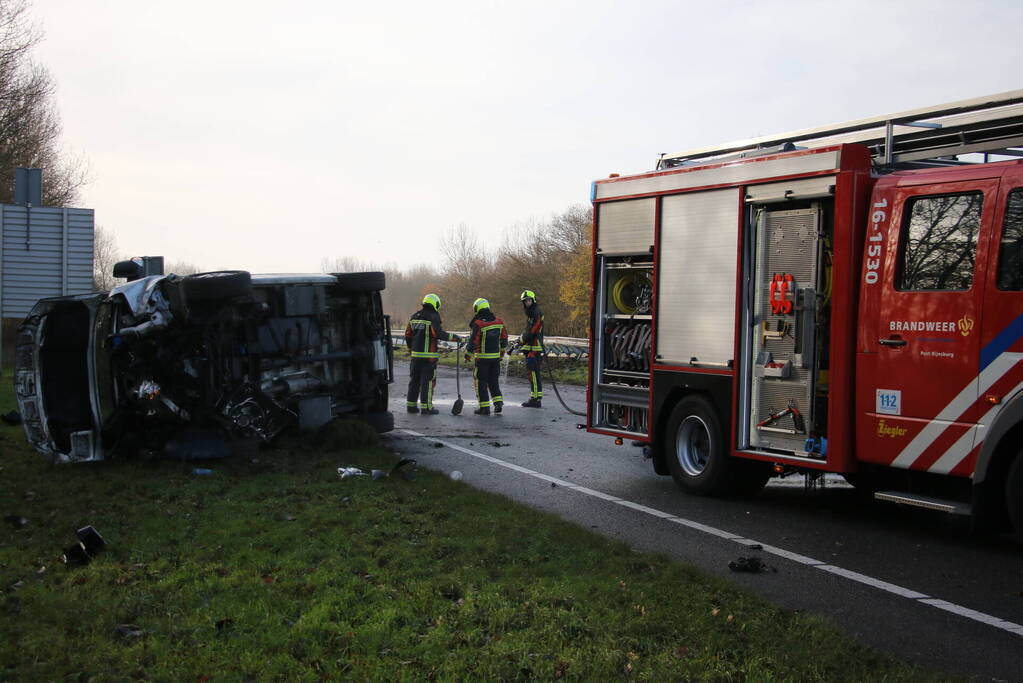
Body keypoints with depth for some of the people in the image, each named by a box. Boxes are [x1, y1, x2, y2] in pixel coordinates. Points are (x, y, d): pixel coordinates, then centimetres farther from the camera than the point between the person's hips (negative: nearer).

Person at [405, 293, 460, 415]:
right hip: (429, 355, -7)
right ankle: (426, 407, -3)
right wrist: (455, 337, -14)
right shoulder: (434, 317, -9)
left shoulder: (415, 316, 12)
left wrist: (410, 349, 28)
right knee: (428, 380, -2)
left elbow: (408, 334, 15)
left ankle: (411, 405, 17)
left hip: (415, 354, 7)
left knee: (414, 379, 13)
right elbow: (438, 334, -20)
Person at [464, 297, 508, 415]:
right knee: (493, 380, 18)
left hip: (482, 358, -5)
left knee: (481, 382, 4)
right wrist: (502, 351, 26)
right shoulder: (499, 321, 2)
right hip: (496, 357, 5)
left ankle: (484, 407, 4)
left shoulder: (478, 324, -16)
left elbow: (472, 341, -14)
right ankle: (498, 402, 8)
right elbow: (504, 338, 12)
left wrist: (468, 355, 0)